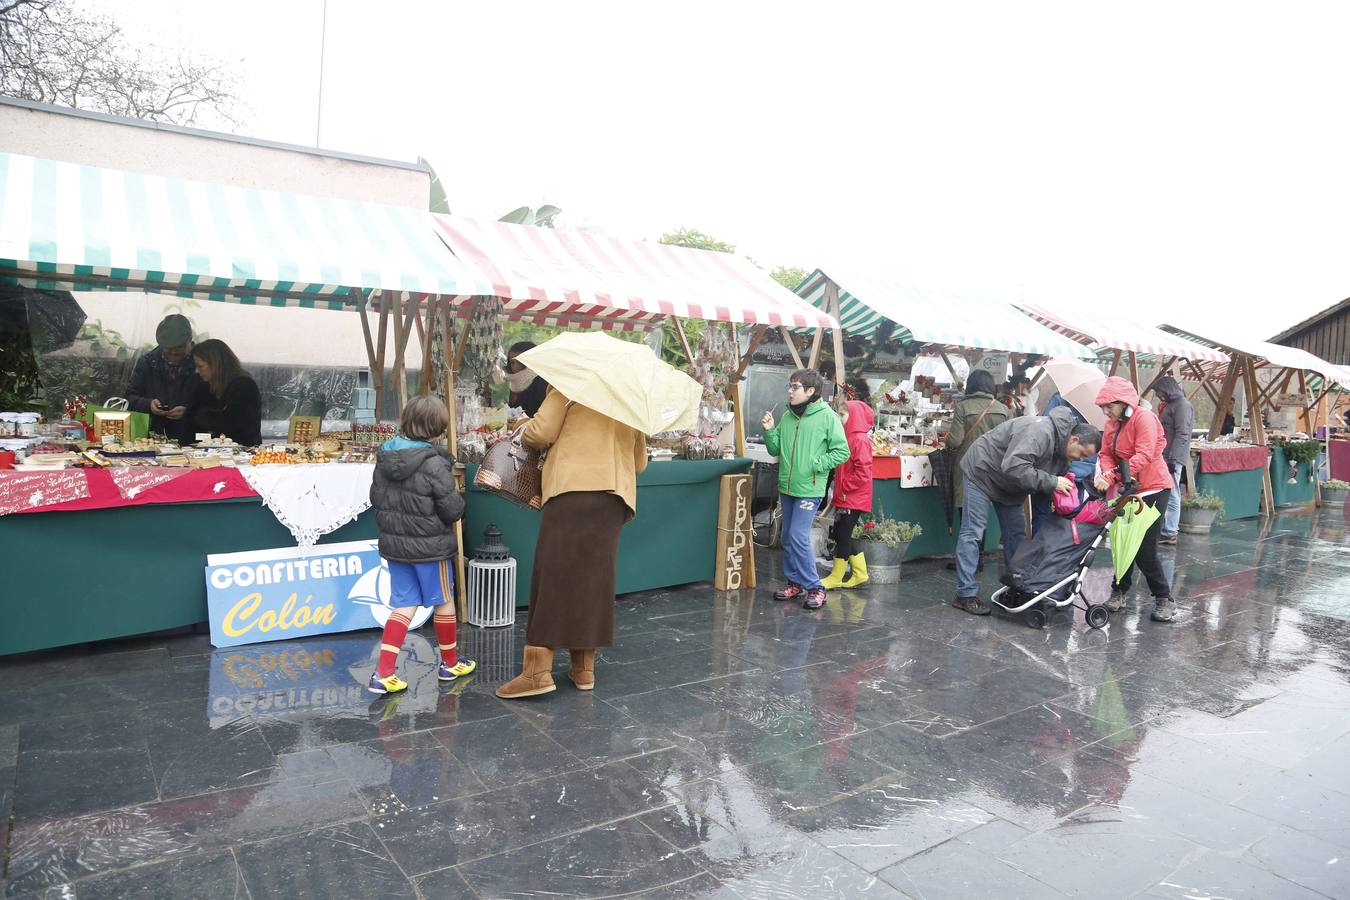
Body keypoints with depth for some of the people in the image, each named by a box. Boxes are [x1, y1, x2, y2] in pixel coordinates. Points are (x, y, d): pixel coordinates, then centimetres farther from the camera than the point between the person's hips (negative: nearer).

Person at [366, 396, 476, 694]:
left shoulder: (384, 457, -1)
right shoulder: (434, 463, -22)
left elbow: (375, 497, 9)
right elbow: (452, 509, -18)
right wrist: (458, 501, 4)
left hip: (393, 544, 6)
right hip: (429, 546, -6)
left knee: (404, 604, 13)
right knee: (444, 601, 13)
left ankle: (383, 672, 6)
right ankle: (450, 663, 30)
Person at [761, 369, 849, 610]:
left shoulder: (827, 417, -10)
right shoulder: (787, 417, 8)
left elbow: (842, 451, -9)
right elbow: (775, 450, 13)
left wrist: (817, 464, -17)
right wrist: (769, 431, -3)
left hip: (810, 489, -7)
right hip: (786, 487, 7)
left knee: (798, 536, -12)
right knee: (788, 538, 13)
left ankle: (814, 587, 1)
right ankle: (795, 583, 26)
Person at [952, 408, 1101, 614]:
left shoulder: (1063, 449, -2)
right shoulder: (1040, 432, -33)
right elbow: (1014, 466, -41)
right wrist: (1051, 482, -35)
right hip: (982, 471, -10)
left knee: (1016, 533, 10)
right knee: (972, 532, -10)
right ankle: (966, 594, -8)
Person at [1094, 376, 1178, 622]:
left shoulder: (1144, 418, -17)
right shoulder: (1112, 422, 7)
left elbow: (1144, 456, -27)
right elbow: (1106, 453, 2)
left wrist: (1111, 477, -34)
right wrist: (1108, 473, -21)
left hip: (1152, 488, -7)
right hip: (1127, 489, 7)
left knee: (1144, 549, -7)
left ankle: (1165, 599, 7)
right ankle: (1120, 591, 22)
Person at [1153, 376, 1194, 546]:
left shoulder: (1182, 405, -10)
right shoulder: (1168, 405, 19)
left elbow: (1182, 435, -17)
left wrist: (1172, 459, -21)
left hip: (1172, 458, -10)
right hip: (1163, 457, 10)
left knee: (1171, 495, -7)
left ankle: (1169, 533, -4)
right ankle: (1165, 528, 19)